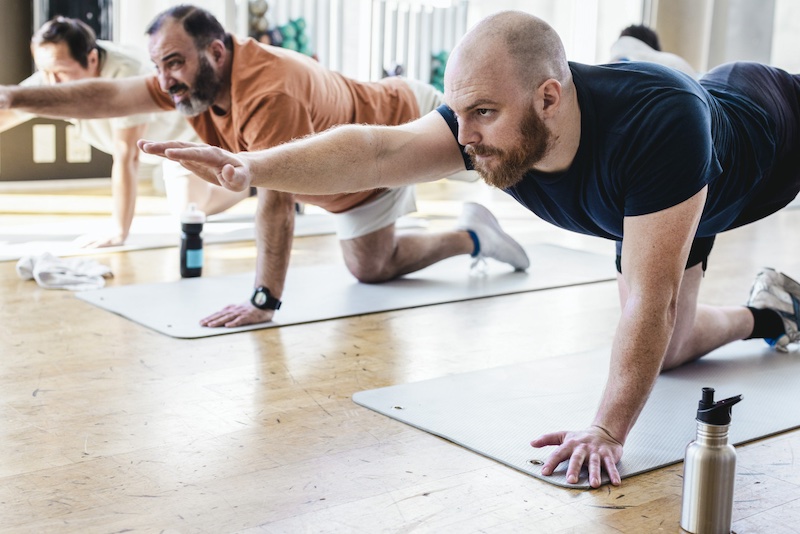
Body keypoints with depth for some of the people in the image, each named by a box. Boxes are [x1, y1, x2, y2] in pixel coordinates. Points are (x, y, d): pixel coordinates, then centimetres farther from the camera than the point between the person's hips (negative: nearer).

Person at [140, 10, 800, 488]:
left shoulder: (656, 123, -51)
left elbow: (650, 300, -48)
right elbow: (377, 151, -46)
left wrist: (608, 431, -46)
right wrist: (252, 166, -59)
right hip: (652, 199, 6)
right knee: (664, 350, 16)